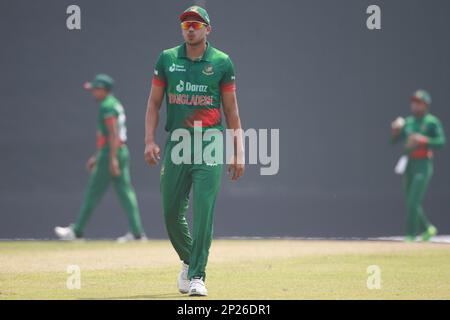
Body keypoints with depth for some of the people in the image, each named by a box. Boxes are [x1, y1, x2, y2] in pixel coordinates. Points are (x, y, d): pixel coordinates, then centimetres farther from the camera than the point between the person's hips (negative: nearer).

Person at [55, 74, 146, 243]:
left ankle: (77, 231, 3)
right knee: (125, 192, 4)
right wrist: (97, 157, 29)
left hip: (110, 154, -10)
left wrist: (112, 159, -24)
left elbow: (113, 134, -20)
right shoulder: (116, 105, 20)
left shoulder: (107, 106, -12)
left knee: (93, 193, -2)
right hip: (122, 152, 10)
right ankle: (137, 232, -1)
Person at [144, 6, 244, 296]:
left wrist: (238, 153, 3)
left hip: (210, 144, -2)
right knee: (171, 212, 5)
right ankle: (188, 260, 31)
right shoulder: (167, 59, 8)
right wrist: (150, 141, -3)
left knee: (204, 210, -11)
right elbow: (154, 102, 10)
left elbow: (232, 109, 6)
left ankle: (197, 276, -8)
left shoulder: (221, 62, 3)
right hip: (176, 142, 2)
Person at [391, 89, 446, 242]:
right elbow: (394, 140, 11)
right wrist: (395, 129, -9)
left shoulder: (432, 122, -5)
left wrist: (423, 139, -23)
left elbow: (441, 142, -13)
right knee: (410, 203, 10)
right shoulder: (408, 122, 13)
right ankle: (427, 229, 27)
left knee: (413, 202, -13)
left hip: (423, 165, -7)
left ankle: (411, 234, -8)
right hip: (409, 165, 7)